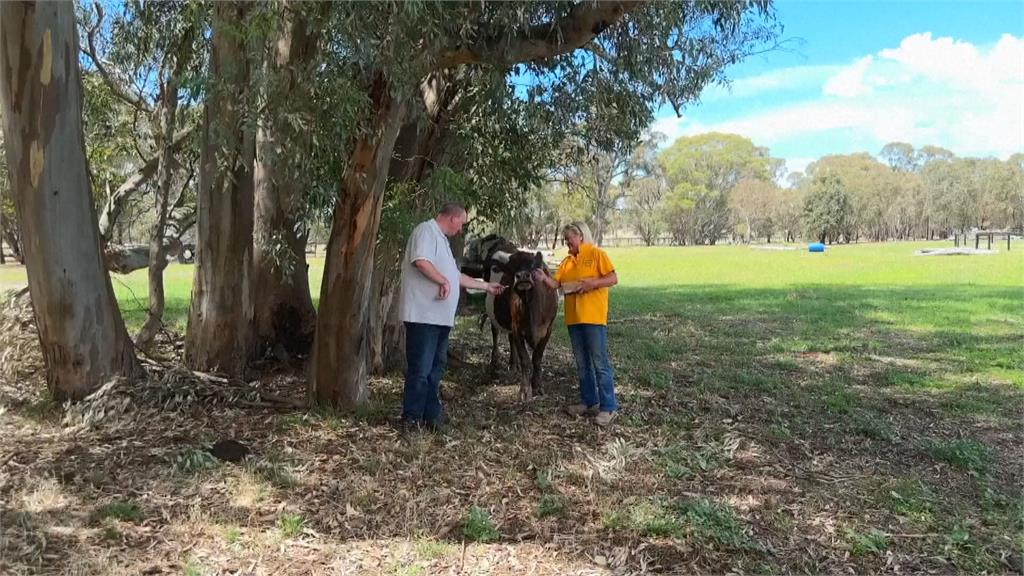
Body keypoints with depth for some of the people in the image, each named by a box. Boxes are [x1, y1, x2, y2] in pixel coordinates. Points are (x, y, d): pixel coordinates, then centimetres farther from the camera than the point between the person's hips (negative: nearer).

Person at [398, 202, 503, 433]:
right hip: (423, 315, -10)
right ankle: (411, 419, -1)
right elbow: (421, 261, -24)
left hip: (440, 317, 10)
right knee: (420, 369, -7)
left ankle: (431, 416, 18)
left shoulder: (442, 240, 24)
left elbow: (457, 276, 29)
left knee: (435, 368, 12)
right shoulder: (427, 231, -6)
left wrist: (486, 286, 33)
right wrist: (443, 281, -16)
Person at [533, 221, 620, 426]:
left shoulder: (597, 254, -3)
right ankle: (589, 402, 23)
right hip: (573, 318, 7)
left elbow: (613, 279, -8)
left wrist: (592, 283, -21)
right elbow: (557, 284, 5)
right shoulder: (567, 261, 14)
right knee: (582, 363, 13)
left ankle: (609, 407, -1)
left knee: (600, 363, -5)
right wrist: (544, 278, -14)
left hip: (594, 317, -7)